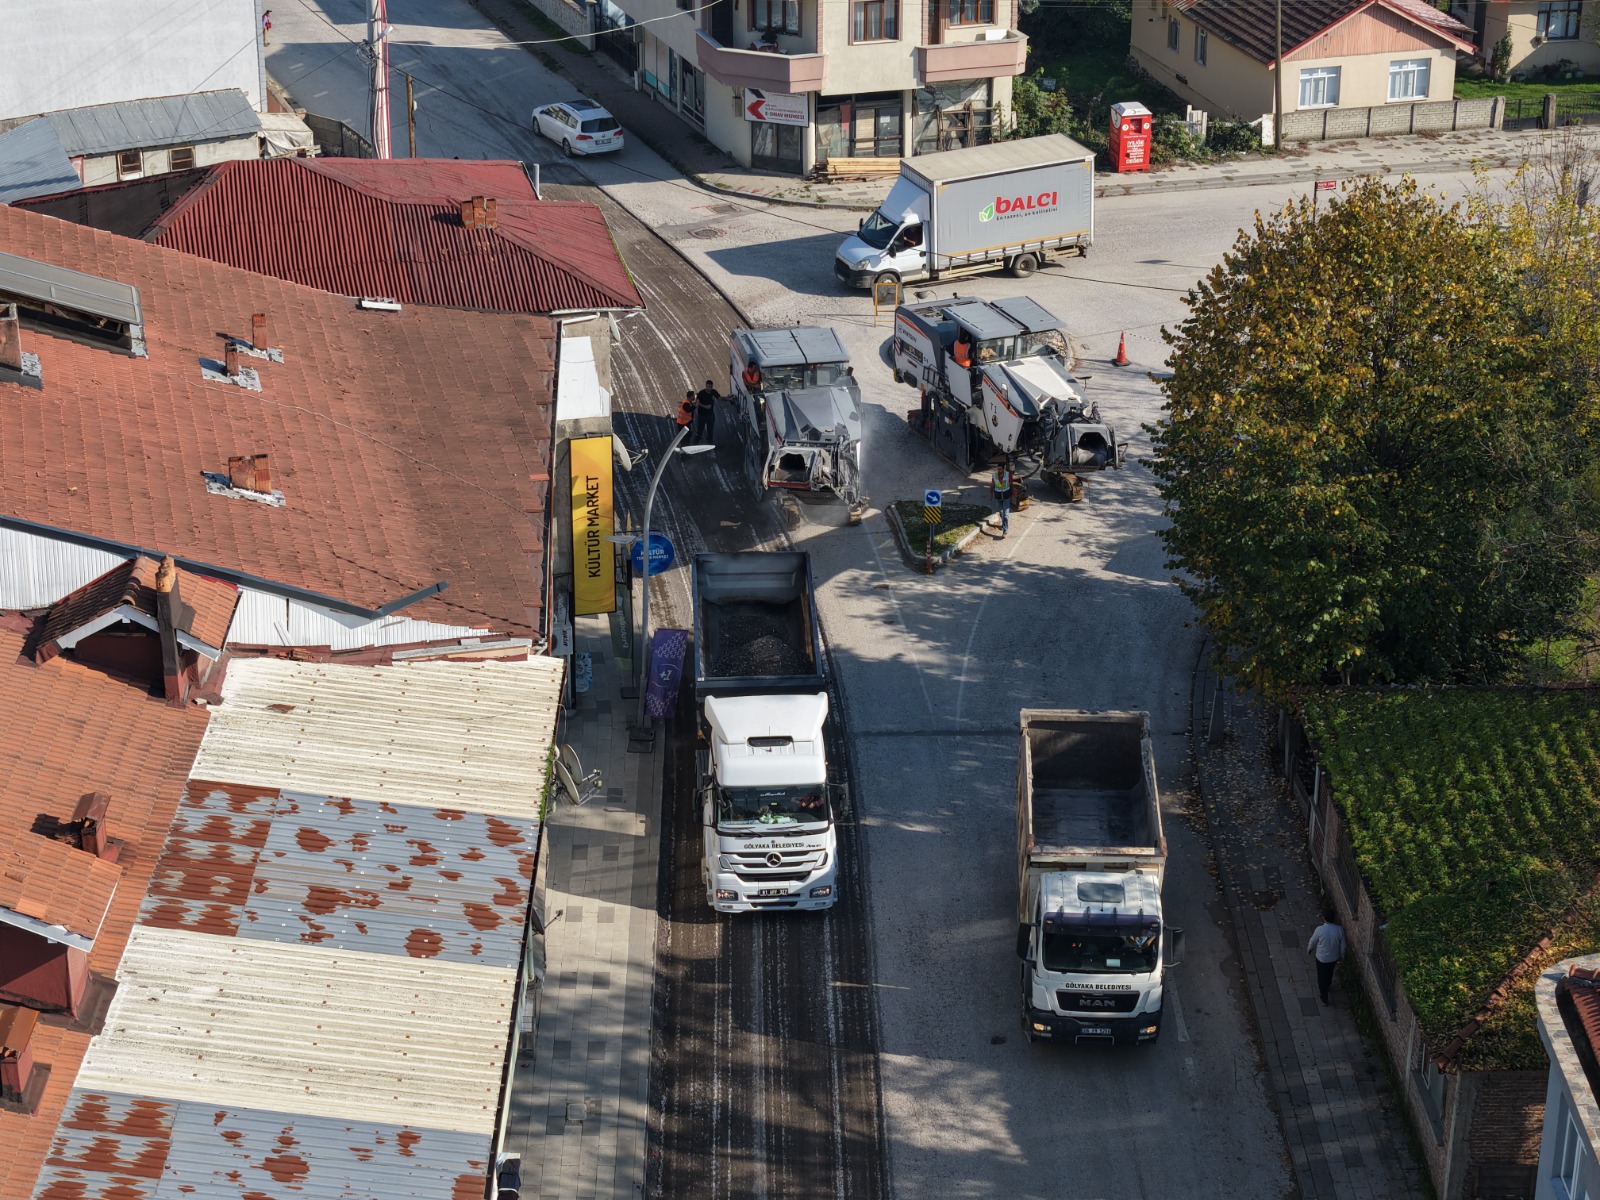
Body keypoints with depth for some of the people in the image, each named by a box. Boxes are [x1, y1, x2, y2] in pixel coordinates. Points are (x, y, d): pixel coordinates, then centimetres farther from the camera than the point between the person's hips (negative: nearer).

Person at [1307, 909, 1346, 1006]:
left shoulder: (1320, 929, -30)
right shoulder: (1339, 929, -21)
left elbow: (1312, 942, -12)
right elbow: (1342, 945, -8)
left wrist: (1308, 949, 10)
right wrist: (1341, 956, 11)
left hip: (1322, 958, -3)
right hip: (1334, 958, 3)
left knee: (1322, 978, 18)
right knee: (1329, 974, 31)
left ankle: (1324, 999, 29)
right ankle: (1327, 987, 58)